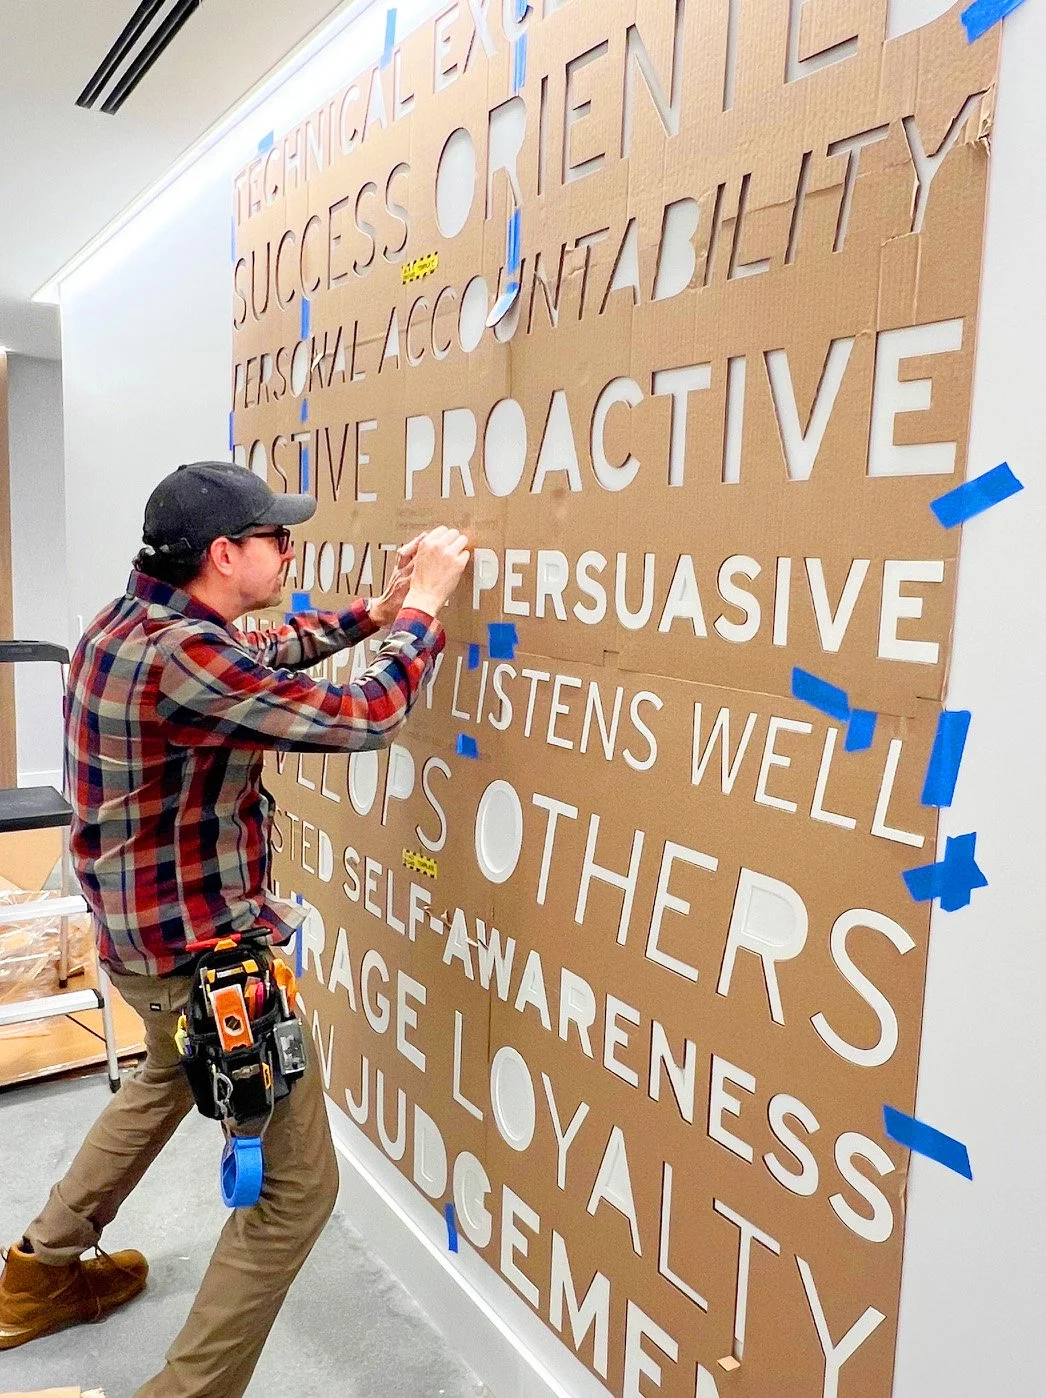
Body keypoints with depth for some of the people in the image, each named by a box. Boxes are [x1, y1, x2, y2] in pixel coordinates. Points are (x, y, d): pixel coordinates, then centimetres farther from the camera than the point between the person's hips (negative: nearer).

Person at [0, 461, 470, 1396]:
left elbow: (258, 657, 17)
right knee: (297, 1187, 4)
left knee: (167, 1082, 37)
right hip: (203, 951, -10)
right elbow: (361, 720, -26)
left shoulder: (135, 621, 1)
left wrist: (375, 610, 12)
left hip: (145, 931, 10)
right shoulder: (182, 656, -29)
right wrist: (425, 605, -13)